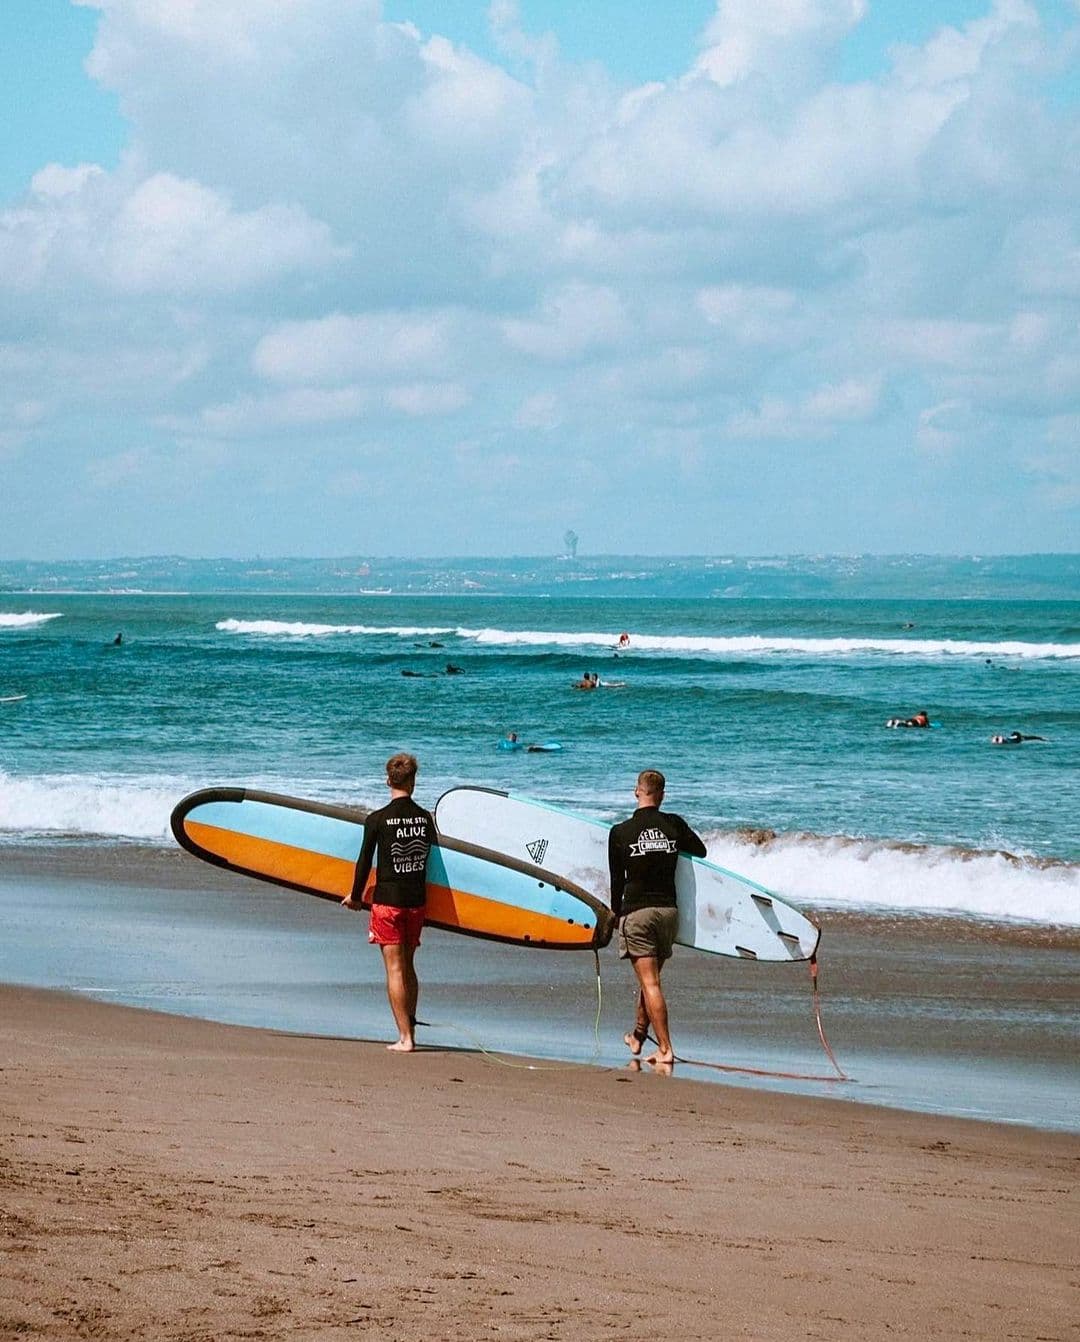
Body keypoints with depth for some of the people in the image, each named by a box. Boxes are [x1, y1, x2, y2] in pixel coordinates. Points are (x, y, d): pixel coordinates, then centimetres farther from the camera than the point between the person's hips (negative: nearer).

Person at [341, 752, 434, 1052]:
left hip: (387, 900, -4)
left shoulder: (377, 820, -8)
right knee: (408, 965, 16)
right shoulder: (426, 818, 2)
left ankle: (405, 1038, -7)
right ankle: (410, 1030, 18)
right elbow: (431, 858, 10)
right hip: (416, 901, 4)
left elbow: (365, 862, -4)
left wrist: (355, 897, 11)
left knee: (394, 968, -3)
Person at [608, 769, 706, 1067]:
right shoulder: (674, 825, 0)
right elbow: (700, 851, 15)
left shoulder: (620, 833, -5)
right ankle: (637, 1037, 33)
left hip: (637, 911, -3)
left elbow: (617, 878, 4)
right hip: (669, 909, 3)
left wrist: (615, 911, 20)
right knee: (650, 977, 19)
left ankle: (665, 1049, -12)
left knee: (649, 982, -5)